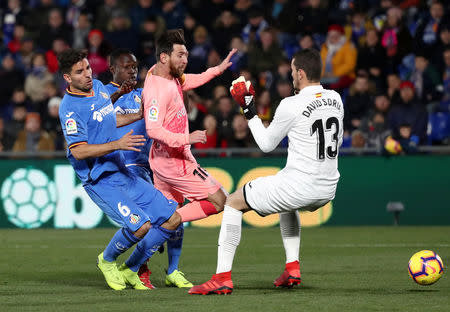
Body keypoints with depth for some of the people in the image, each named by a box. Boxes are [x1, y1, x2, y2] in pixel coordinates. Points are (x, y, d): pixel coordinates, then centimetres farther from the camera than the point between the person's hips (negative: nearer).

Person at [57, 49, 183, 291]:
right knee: (140, 226, -26)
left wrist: (139, 115, 23)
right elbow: (78, 151, -23)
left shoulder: (98, 87, 11)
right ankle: (107, 260, 5)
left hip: (123, 174, 9)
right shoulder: (69, 107, -15)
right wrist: (117, 145, -29)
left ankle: (129, 270, 15)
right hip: (100, 182, -9)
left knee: (172, 219, 3)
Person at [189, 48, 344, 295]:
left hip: (299, 184, -7)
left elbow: (266, 144, -1)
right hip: (328, 189, 7)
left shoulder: (291, 105, -14)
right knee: (288, 203, 41)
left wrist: (249, 109, 6)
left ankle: (222, 278, 1)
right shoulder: (334, 99, 6)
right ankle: (292, 269, 30)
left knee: (232, 203, 9)